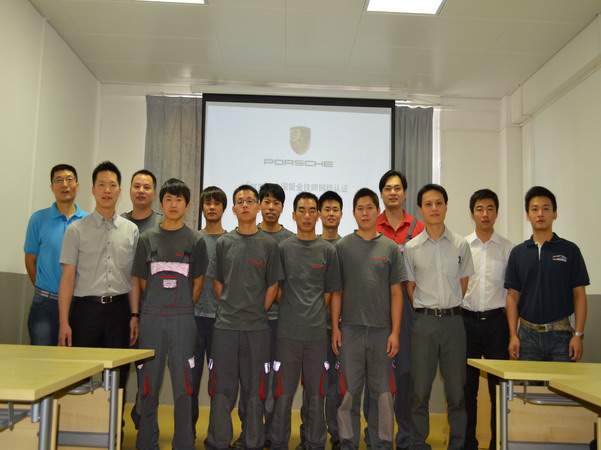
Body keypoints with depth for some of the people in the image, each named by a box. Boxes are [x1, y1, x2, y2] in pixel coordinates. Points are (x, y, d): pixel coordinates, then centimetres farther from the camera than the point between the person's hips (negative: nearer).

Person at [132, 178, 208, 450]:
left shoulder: (196, 241, 5)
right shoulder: (147, 239, 7)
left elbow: (197, 284, 8)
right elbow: (141, 282, 9)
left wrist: (182, 309, 9)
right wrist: (159, 305, 8)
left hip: (182, 320, -1)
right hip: (151, 318, 1)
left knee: (183, 385, 2)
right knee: (148, 384, 7)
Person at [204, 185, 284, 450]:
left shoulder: (268, 244, 4)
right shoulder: (223, 242, 6)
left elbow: (273, 285, 5)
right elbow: (217, 282, 9)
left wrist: (258, 312, -1)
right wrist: (230, 308, 1)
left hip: (256, 328, 0)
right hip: (225, 326, 1)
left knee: (254, 389, 7)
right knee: (222, 389, 6)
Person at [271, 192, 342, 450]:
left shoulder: (328, 251, 5)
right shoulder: (282, 248, 3)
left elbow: (330, 292, 8)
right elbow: (276, 289, 6)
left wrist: (315, 317, 5)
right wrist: (291, 313, 1)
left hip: (317, 334, 1)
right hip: (287, 332, 0)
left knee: (315, 395, 9)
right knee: (283, 395, 7)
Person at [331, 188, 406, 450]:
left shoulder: (390, 248, 5)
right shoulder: (343, 246, 4)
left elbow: (396, 293, 4)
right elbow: (336, 291, 4)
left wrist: (395, 332, -3)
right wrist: (335, 327, -2)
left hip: (382, 330, 1)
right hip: (350, 330, 0)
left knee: (382, 393, 9)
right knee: (349, 391, 6)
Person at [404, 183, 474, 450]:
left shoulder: (460, 245, 4)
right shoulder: (411, 248, 0)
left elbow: (463, 285, 10)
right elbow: (410, 288, 5)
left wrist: (448, 308, 6)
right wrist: (428, 311, 2)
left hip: (453, 320, 1)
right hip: (424, 321, -1)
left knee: (456, 388, 7)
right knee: (420, 388, 5)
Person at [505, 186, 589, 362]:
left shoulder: (569, 250, 1)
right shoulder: (518, 252, 5)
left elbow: (579, 294, 0)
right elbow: (512, 296, 5)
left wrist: (578, 334, -7)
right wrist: (513, 335, -3)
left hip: (560, 333, -1)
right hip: (527, 333, 1)